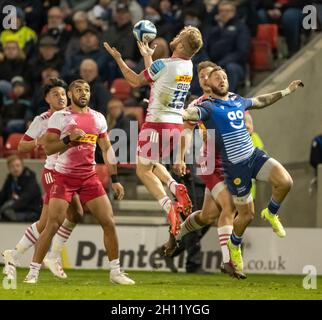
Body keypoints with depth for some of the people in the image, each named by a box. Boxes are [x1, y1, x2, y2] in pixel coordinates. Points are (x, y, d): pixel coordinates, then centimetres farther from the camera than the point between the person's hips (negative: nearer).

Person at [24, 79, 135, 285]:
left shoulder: (98, 118, 9)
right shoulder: (59, 117, -4)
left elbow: (107, 149, 15)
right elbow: (48, 148, -9)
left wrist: (115, 180, 11)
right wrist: (69, 138, -23)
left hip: (90, 177, 4)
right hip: (64, 177, -4)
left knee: (109, 222, -3)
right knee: (53, 225, -11)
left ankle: (115, 271, 8)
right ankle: (33, 272, -3)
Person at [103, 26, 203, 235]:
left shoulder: (163, 65, -18)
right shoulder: (188, 66, 4)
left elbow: (136, 81, -1)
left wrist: (118, 58, 9)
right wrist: (147, 55, 35)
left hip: (157, 123, -7)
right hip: (176, 124, 7)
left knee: (143, 170, 5)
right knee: (151, 163, 26)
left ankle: (168, 206, -14)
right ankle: (176, 188, 1)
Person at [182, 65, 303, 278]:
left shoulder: (238, 100, 11)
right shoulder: (208, 107, -9)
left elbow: (260, 101, 31)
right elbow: (188, 114, -28)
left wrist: (287, 91, 36)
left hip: (254, 155, 5)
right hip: (235, 166, -5)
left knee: (285, 182, -18)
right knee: (247, 214, 1)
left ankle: (271, 214, 12)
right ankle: (234, 246, 32)